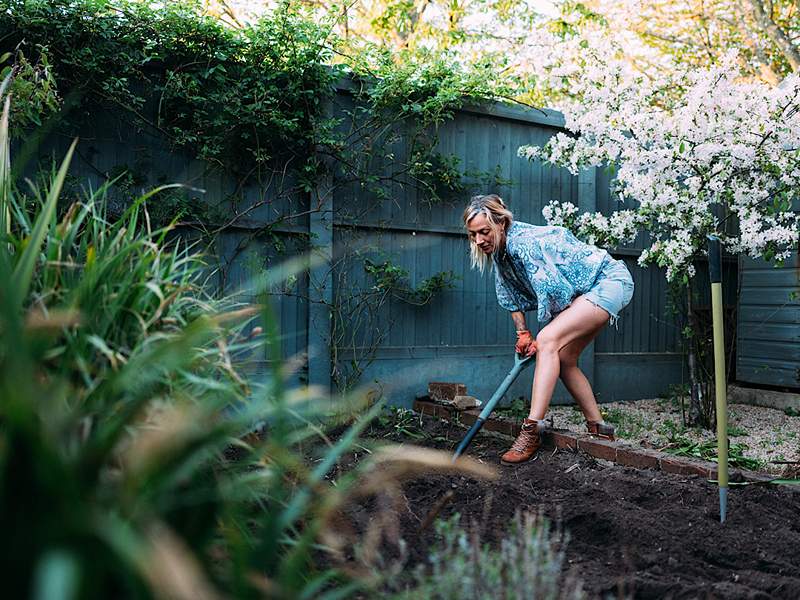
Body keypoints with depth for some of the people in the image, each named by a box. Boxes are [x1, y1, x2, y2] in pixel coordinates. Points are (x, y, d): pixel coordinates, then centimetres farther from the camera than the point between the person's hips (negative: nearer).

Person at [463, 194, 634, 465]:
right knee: (563, 359, 9)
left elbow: (554, 293, -27)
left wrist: (541, 340, -14)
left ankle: (531, 431, -28)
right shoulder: (500, 251, 1)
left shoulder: (523, 242, -28)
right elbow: (511, 297, 11)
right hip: (586, 292, 10)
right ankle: (598, 428, 21)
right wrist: (522, 333, 3)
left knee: (549, 340, -26)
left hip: (611, 281, -10)